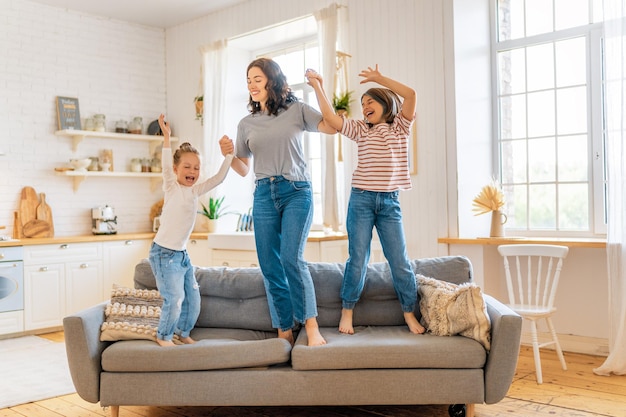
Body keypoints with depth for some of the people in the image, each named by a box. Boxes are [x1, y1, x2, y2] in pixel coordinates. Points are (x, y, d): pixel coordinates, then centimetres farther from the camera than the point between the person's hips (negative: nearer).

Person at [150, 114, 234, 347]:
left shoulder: (195, 191, 8)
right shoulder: (172, 188, -9)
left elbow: (219, 178, 9)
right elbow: (166, 166, -27)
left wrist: (228, 155, 2)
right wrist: (166, 137, -36)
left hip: (182, 253, 7)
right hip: (164, 252, -7)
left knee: (193, 296, 11)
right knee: (175, 298, -8)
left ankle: (183, 333, 30)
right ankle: (163, 336, 13)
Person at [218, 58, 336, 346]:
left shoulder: (297, 110, 4)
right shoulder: (246, 124, 13)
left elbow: (332, 127, -7)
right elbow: (244, 169, 17)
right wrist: (229, 154, -3)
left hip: (296, 192, -4)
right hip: (263, 195, 4)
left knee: (292, 258, -19)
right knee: (270, 266, 2)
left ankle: (311, 326, -10)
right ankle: (284, 329, 13)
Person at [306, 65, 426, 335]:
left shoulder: (400, 127, 7)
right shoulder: (361, 130, 10)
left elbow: (410, 94, -8)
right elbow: (330, 117, -1)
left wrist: (379, 78, -5)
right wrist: (317, 86, -1)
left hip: (390, 203, 0)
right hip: (361, 200, 1)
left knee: (400, 260, 3)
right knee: (358, 259, 3)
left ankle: (409, 314, 14)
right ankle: (347, 313, 14)